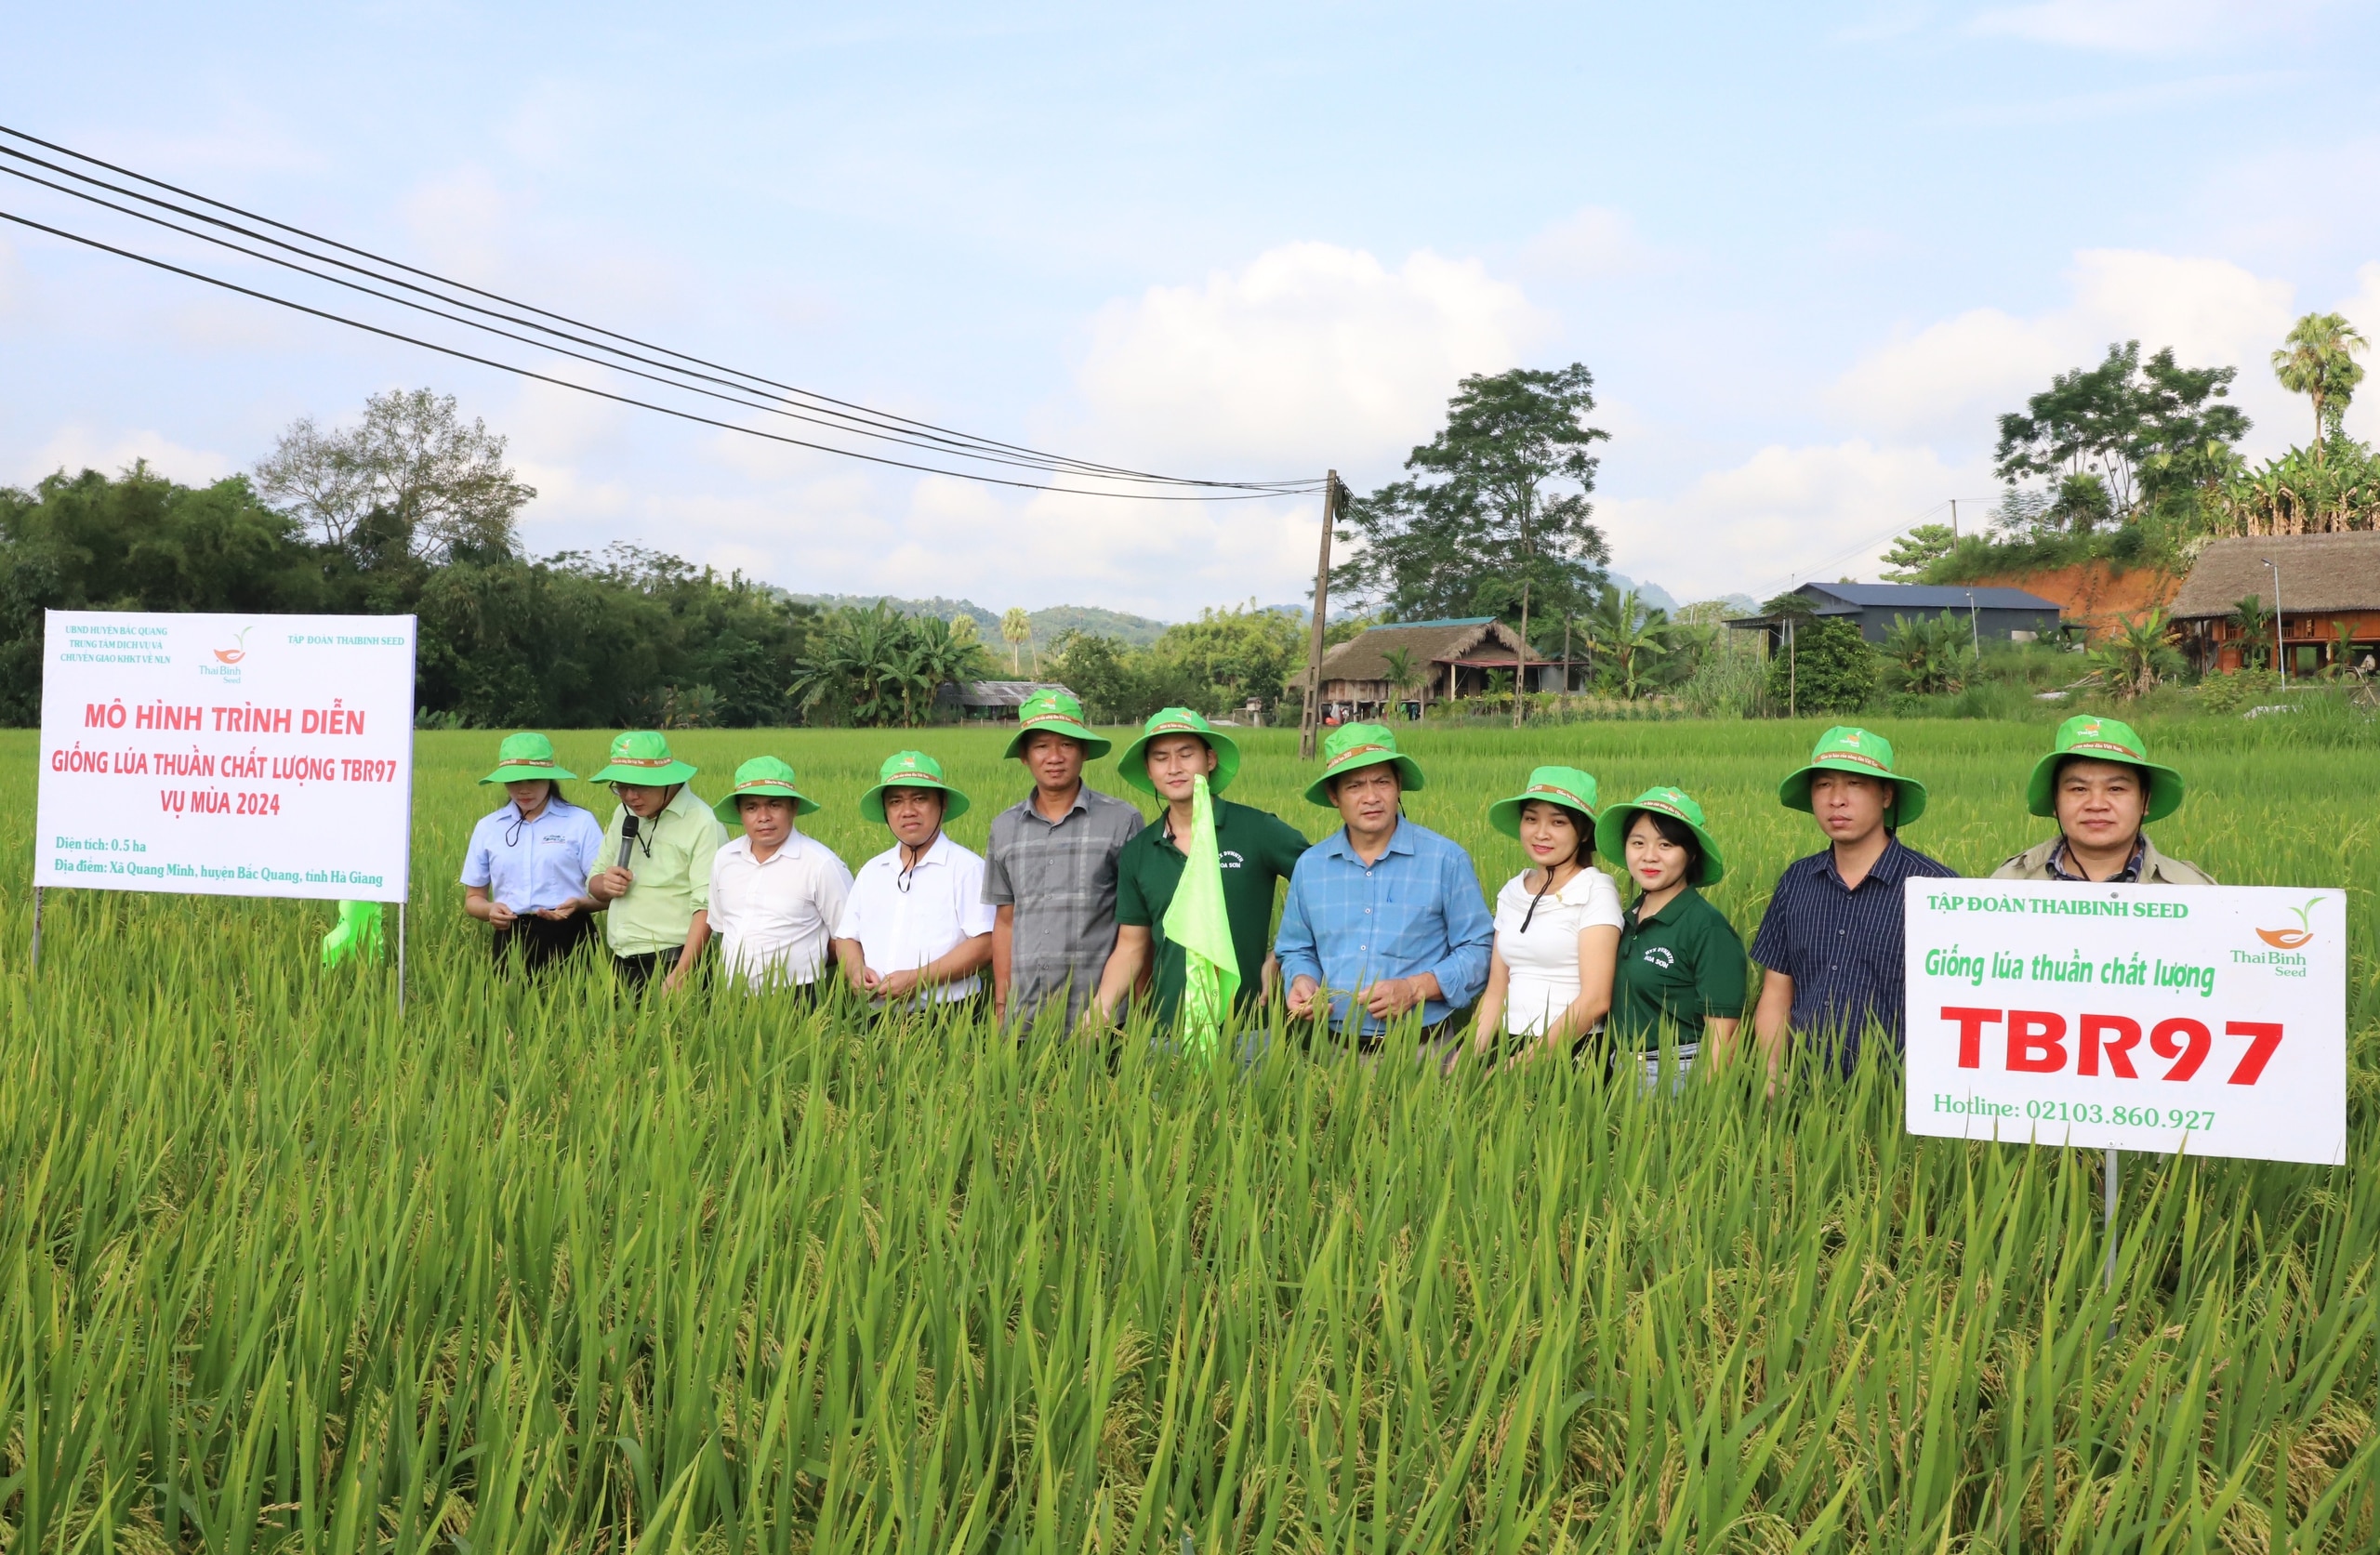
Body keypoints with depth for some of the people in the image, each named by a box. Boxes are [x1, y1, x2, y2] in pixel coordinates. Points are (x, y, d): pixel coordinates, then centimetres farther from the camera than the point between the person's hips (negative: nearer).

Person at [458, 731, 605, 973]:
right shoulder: (487, 827, 9)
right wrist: (489, 909, -7)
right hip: (512, 941, 3)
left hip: (567, 939, -3)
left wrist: (580, 903, -21)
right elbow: (473, 897, 14)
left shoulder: (580, 822, -1)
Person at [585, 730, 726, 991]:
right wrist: (604, 885, -3)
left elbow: (706, 908, -18)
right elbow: (593, 882, 21)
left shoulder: (703, 824, -12)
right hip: (619, 964, 7)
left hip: (671, 963, -6)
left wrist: (680, 976, -25)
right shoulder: (624, 815, 12)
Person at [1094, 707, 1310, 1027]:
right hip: (1168, 1030, 3)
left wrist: (1281, 957, -4)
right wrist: (1102, 1006, -6)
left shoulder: (1260, 831, -7)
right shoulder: (1138, 853, 5)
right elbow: (1130, 947, 9)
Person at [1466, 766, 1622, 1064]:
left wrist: (1526, 1062, -16)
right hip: (1511, 1047, 5)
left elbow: (1595, 1000, -12)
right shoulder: (1511, 892, 13)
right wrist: (1469, 1058, -3)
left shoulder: (1596, 891, -4)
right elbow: (1496, 991, 12)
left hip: (1573, 1052, -5)